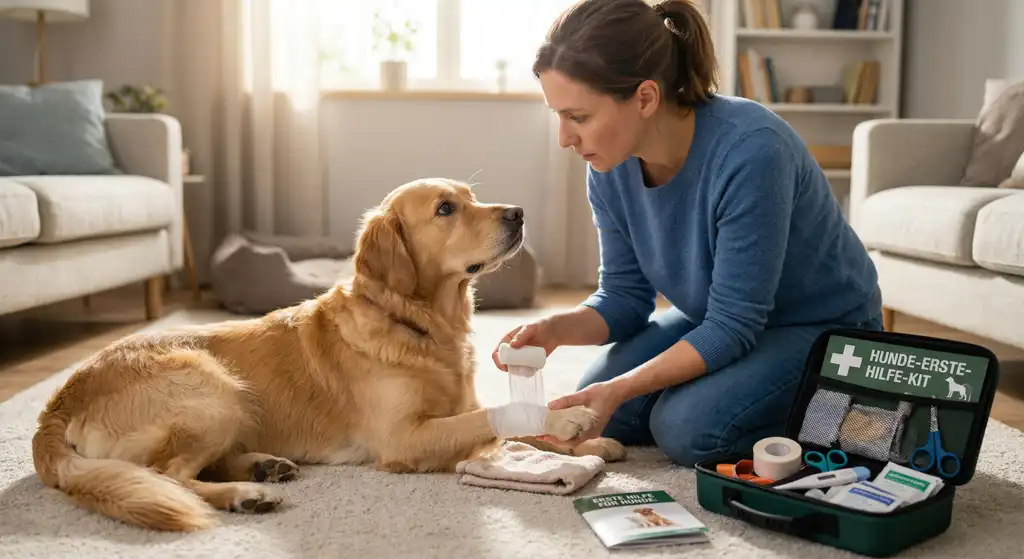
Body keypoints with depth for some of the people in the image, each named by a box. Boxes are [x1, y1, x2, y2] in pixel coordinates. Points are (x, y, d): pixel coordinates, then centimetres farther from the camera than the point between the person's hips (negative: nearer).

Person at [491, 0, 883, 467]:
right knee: (593, 410, -7)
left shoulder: (749, 152, -35)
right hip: (719, 318, 7)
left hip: (823, 327, -6)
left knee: (687, 426, -27)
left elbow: (734, 327, -30)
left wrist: (619, 389, -36)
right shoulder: (610, 166, -15)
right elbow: (624, 296, -5)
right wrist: (556, 329, -25)